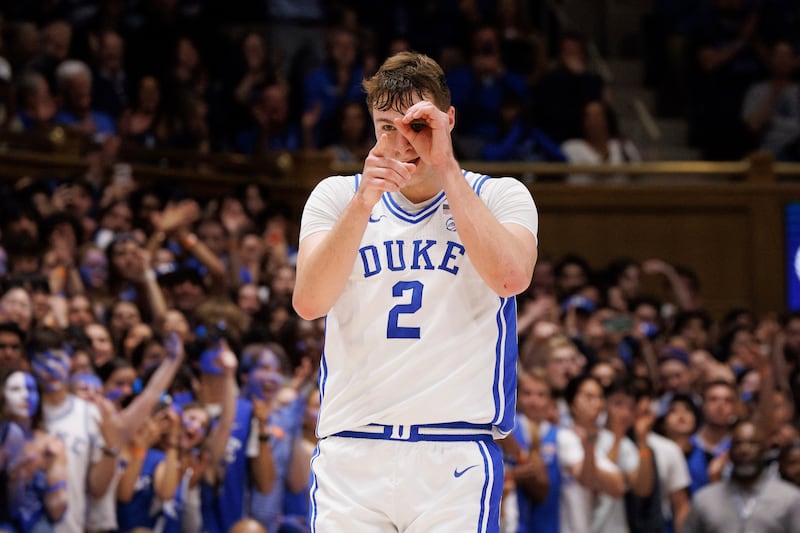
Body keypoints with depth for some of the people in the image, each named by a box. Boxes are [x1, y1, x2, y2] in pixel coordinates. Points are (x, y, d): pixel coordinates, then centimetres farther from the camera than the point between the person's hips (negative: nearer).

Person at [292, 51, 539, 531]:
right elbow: (309, 303, -5)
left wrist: (446, 166, -12)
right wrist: (364, 202, -17)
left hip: (457, 453, -1)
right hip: (350, 453, 1)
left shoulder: (499, 196, 8)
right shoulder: (337, 195, 11)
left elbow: (511, 278, -14)